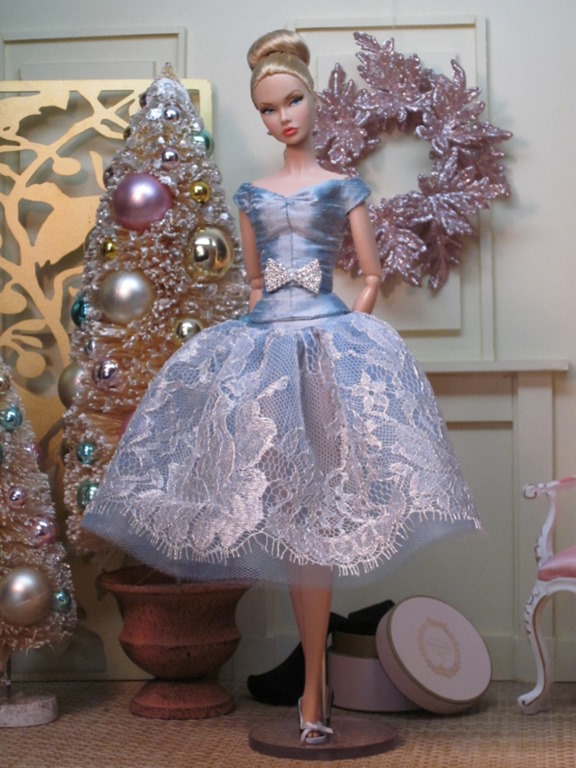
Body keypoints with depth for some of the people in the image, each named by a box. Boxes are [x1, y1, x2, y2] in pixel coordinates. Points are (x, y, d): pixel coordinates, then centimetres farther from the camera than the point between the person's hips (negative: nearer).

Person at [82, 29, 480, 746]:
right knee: (283, 513, 0)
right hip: (260, 350, 3)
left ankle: (311, 685, -1)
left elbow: (372, 277, 8)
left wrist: (341, 335, -3)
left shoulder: (341, 188, 8)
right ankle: (316, 677, 9)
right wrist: (267, 331, 10)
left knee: (313, 514, -6)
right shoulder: (251, 193, 16)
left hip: (329, 346, -3)